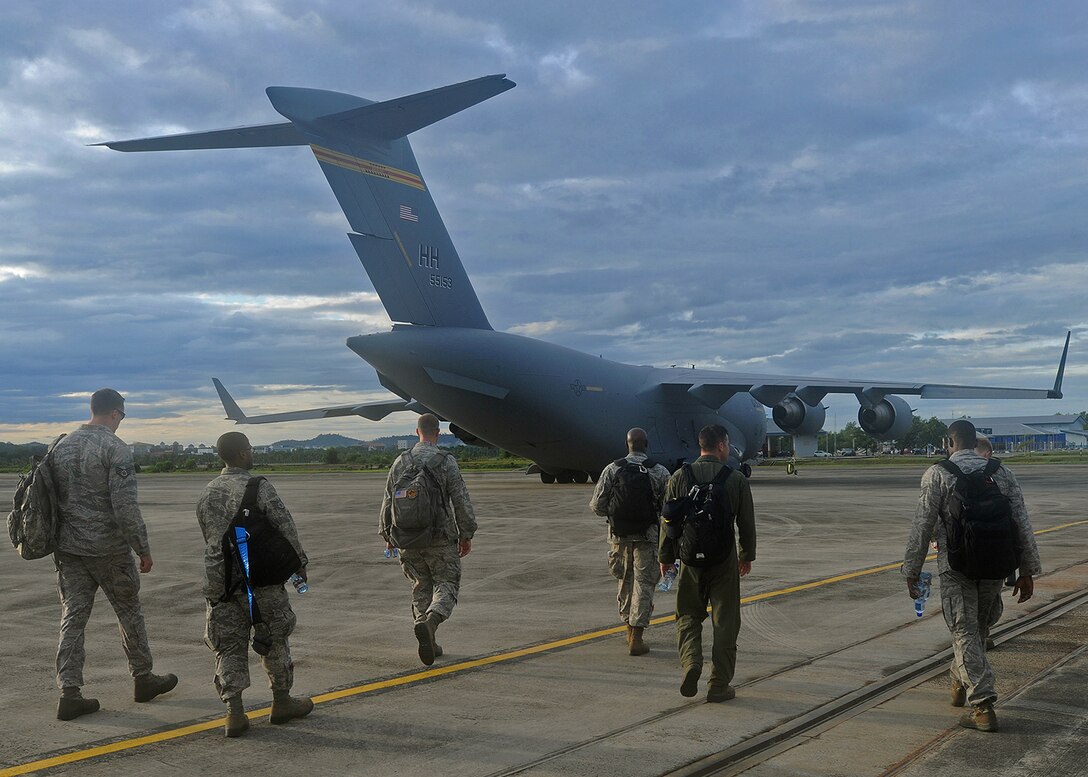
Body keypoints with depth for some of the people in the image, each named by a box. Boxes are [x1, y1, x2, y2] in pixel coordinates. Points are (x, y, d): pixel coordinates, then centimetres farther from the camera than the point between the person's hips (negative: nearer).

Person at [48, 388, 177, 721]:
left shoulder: (61, 446, 8)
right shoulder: (116, 449, -14)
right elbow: (125, 507, -19)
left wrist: (58, 543, 20)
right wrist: (143, 550, -11)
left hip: (68, 549, 6)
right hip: (109, 549, -6)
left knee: (73, 617, 6)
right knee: (129, 613, 10)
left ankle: (69, 693, 2)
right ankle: (144, 679, 23)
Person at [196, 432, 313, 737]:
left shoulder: (207, 494, 9)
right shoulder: (258, 487, -11)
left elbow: (209, 536, 16)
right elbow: (286, 527, -11)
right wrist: (299, 562, 1)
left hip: (219, 581, 5)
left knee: (229, 646, 8)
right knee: (274, 638, 11)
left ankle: (235, 713, -1)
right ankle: (282, 702, 22)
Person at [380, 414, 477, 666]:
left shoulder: (401, 461, 4)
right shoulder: (446, 461, -7)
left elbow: (388, 500, 8)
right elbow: (461, 501, -7)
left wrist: (387, 534, 19)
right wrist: (466, 535, 2)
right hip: (440, 537, -4)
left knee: (421, 587, 14)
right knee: (447, 584, 5)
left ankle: (429, 644, 11)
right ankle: (430, 622, -23)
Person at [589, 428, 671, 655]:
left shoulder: (612, 470, -3)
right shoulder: (660, 472, -6)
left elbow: (597, 506, -3)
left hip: (619, 534, 2)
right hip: (648, 536, -2)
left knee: (625, 581, 18)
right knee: (644, 583, 2)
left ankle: (629, 629, 29)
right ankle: (636, 638, -2)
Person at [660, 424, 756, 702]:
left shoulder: (680, 477, -2)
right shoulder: (736, 479, -3)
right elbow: (746, 523, 3)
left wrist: (665, 557, 10)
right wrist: (747, 555, 17)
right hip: (725, 557, -1)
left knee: (688, 615, 14)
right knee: (725, 621, 7)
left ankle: (690, 662, -9)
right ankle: (719, 685, 9)